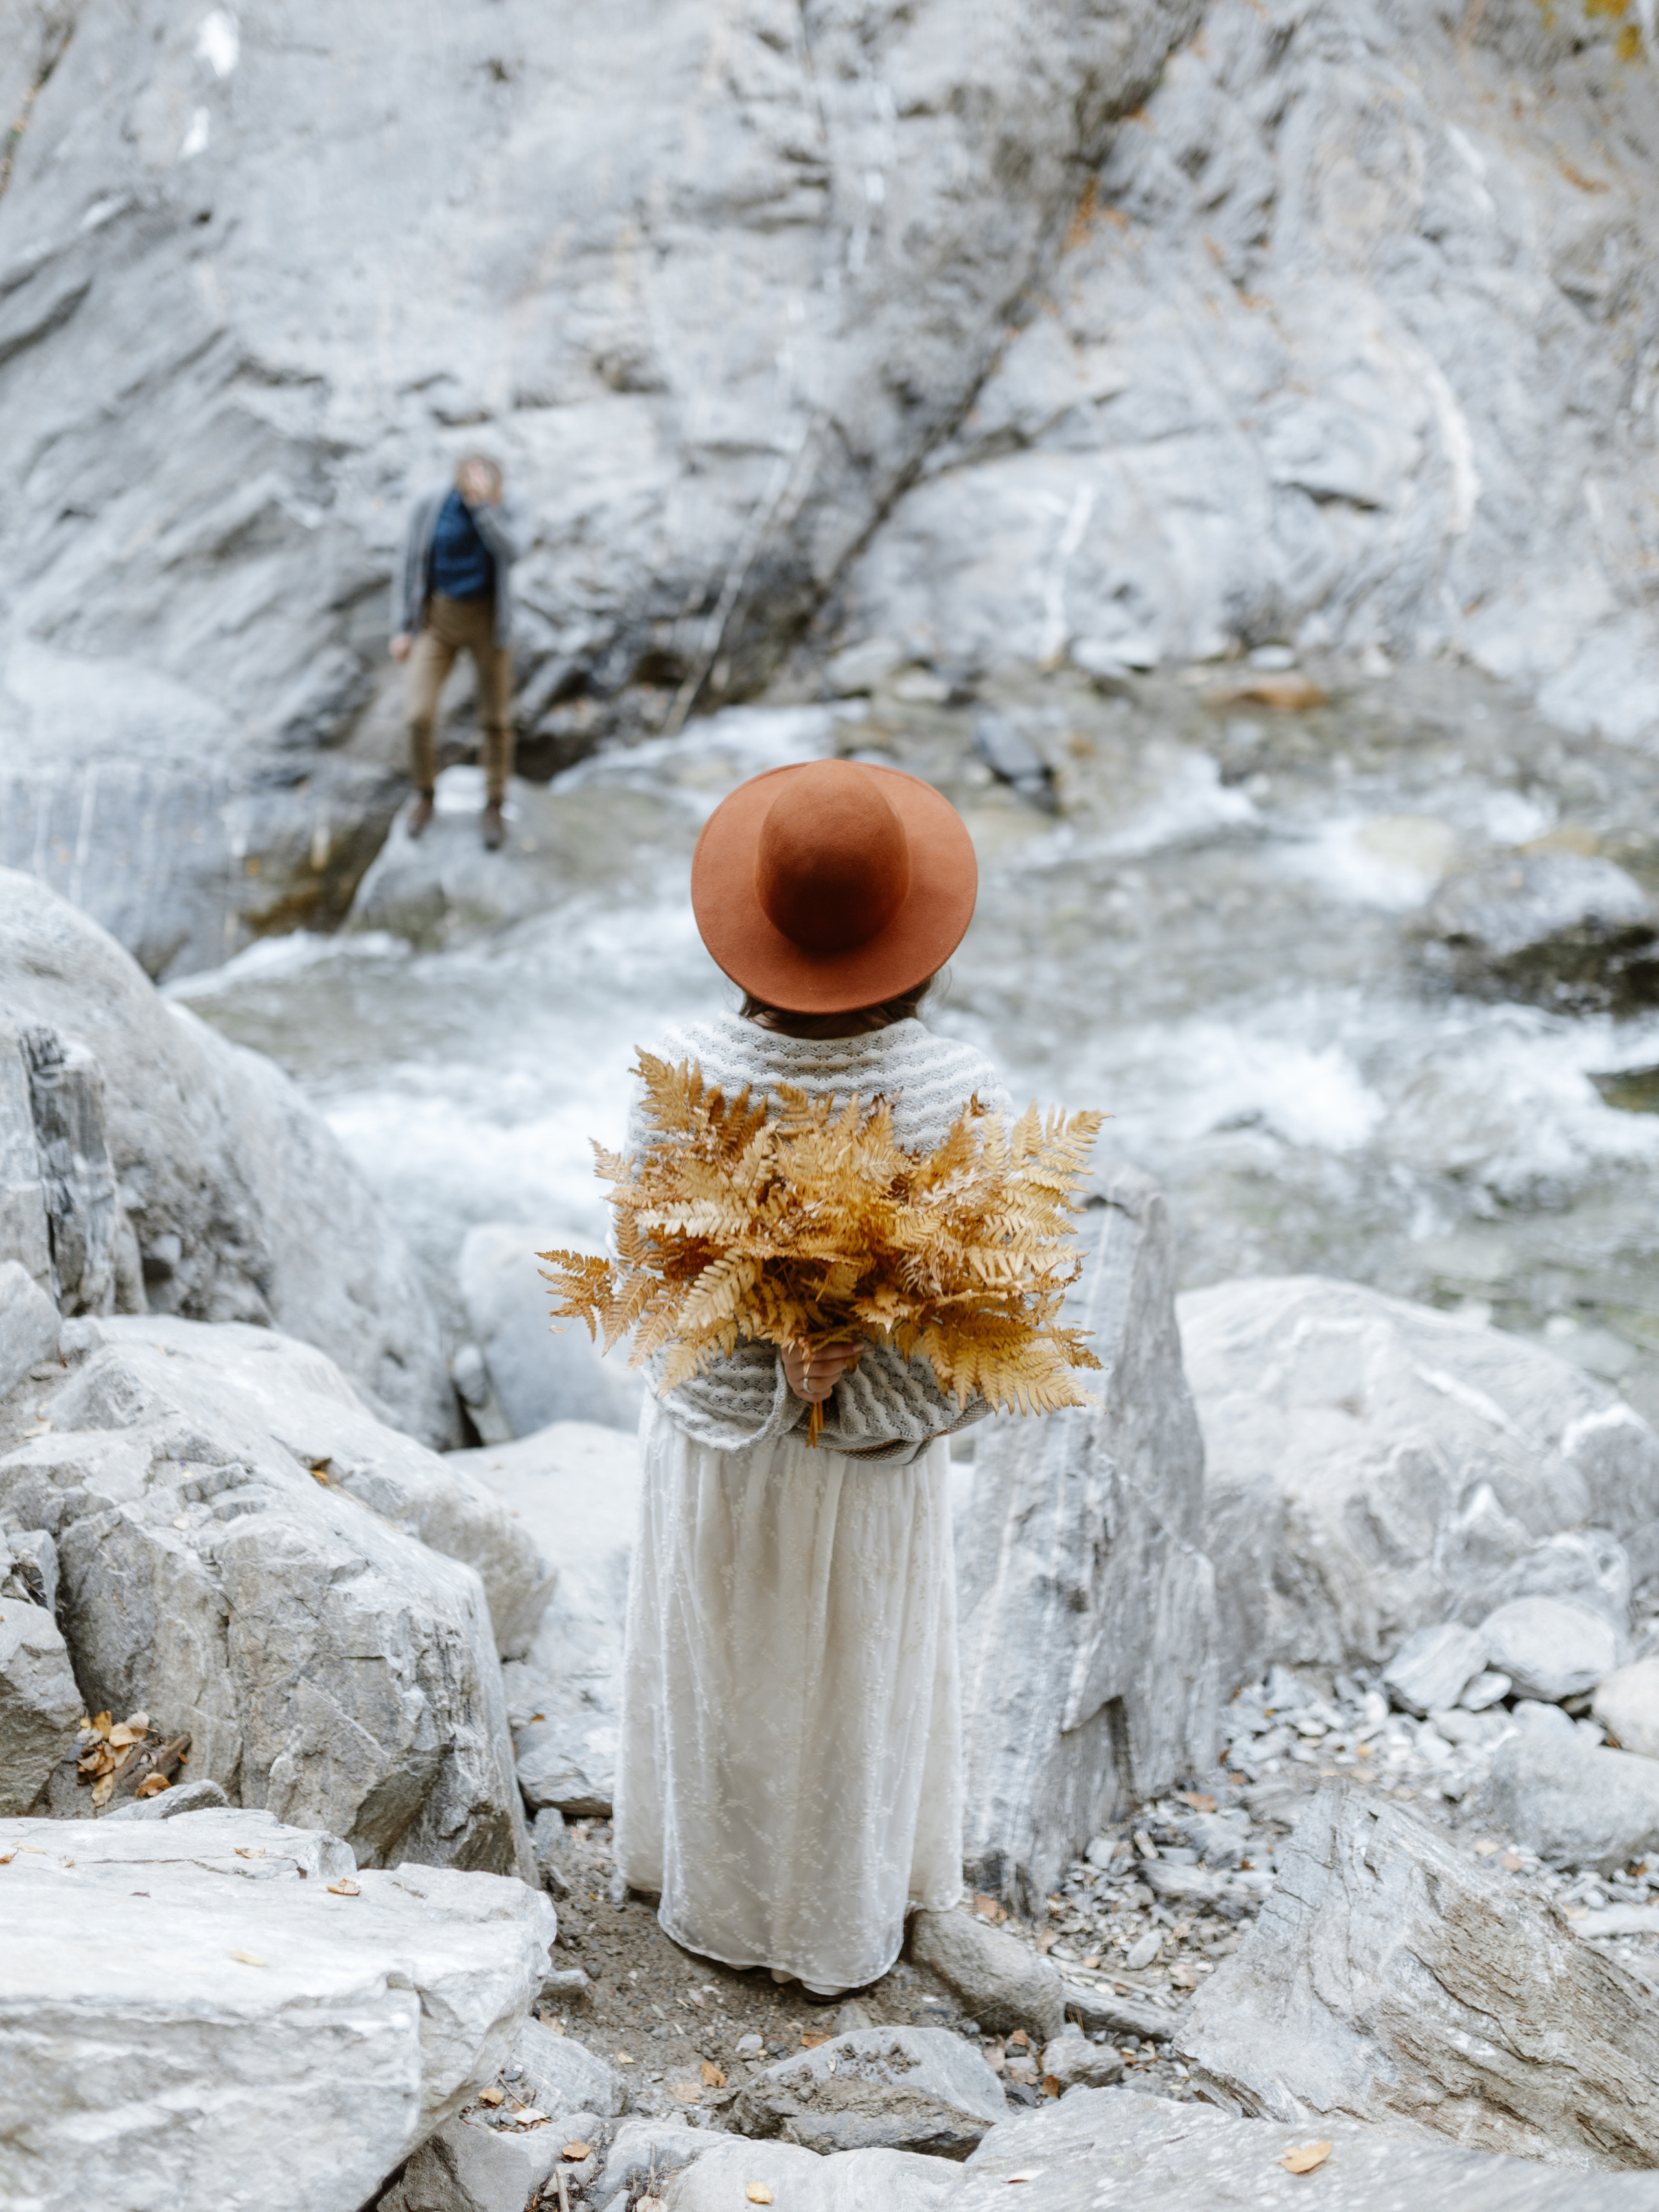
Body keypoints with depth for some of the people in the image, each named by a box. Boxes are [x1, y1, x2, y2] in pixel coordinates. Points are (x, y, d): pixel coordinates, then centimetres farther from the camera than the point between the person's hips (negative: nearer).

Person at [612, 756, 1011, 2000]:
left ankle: (716, 1908, 48)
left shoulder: (687, 1076, -25)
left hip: (716, 1441, 1)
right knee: (857, 1688, 24)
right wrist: (853, 1390, -18)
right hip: (881, 1460, 0)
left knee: (722, 1676, 26)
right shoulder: (961, 1092, -26)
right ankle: (841, 1932, 45)